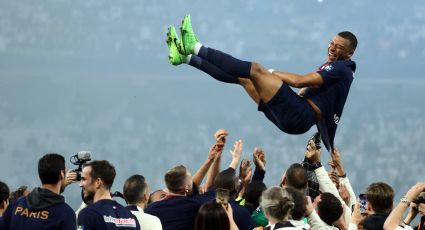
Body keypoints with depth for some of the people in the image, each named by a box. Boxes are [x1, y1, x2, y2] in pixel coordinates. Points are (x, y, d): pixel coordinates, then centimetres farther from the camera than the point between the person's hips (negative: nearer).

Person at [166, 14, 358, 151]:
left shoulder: (341, 68, -6)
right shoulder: (331, 68, 26)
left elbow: (300, 81, -15)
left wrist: (273, 74, -1)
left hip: (299, 116, -9)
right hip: (295, 117, 9)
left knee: (256, 70, -16)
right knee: (242, 77, 10)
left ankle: (195, 48, -15)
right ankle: (186, 57, 8)